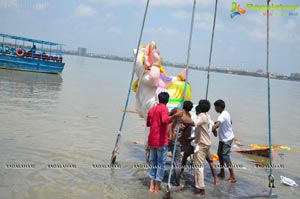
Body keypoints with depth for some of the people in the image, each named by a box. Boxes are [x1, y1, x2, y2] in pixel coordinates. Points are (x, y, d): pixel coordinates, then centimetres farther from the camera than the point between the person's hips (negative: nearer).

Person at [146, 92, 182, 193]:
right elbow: (165, 120, -29)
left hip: (151, 140, 7)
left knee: (153, 162, 15)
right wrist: (175, 115, -42)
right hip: (161, 140, -6)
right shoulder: (164, 108, -8)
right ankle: (157, 188, 5)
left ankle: (152, 186, 12)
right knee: (161, 163, 2)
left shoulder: (152, 109, 12)